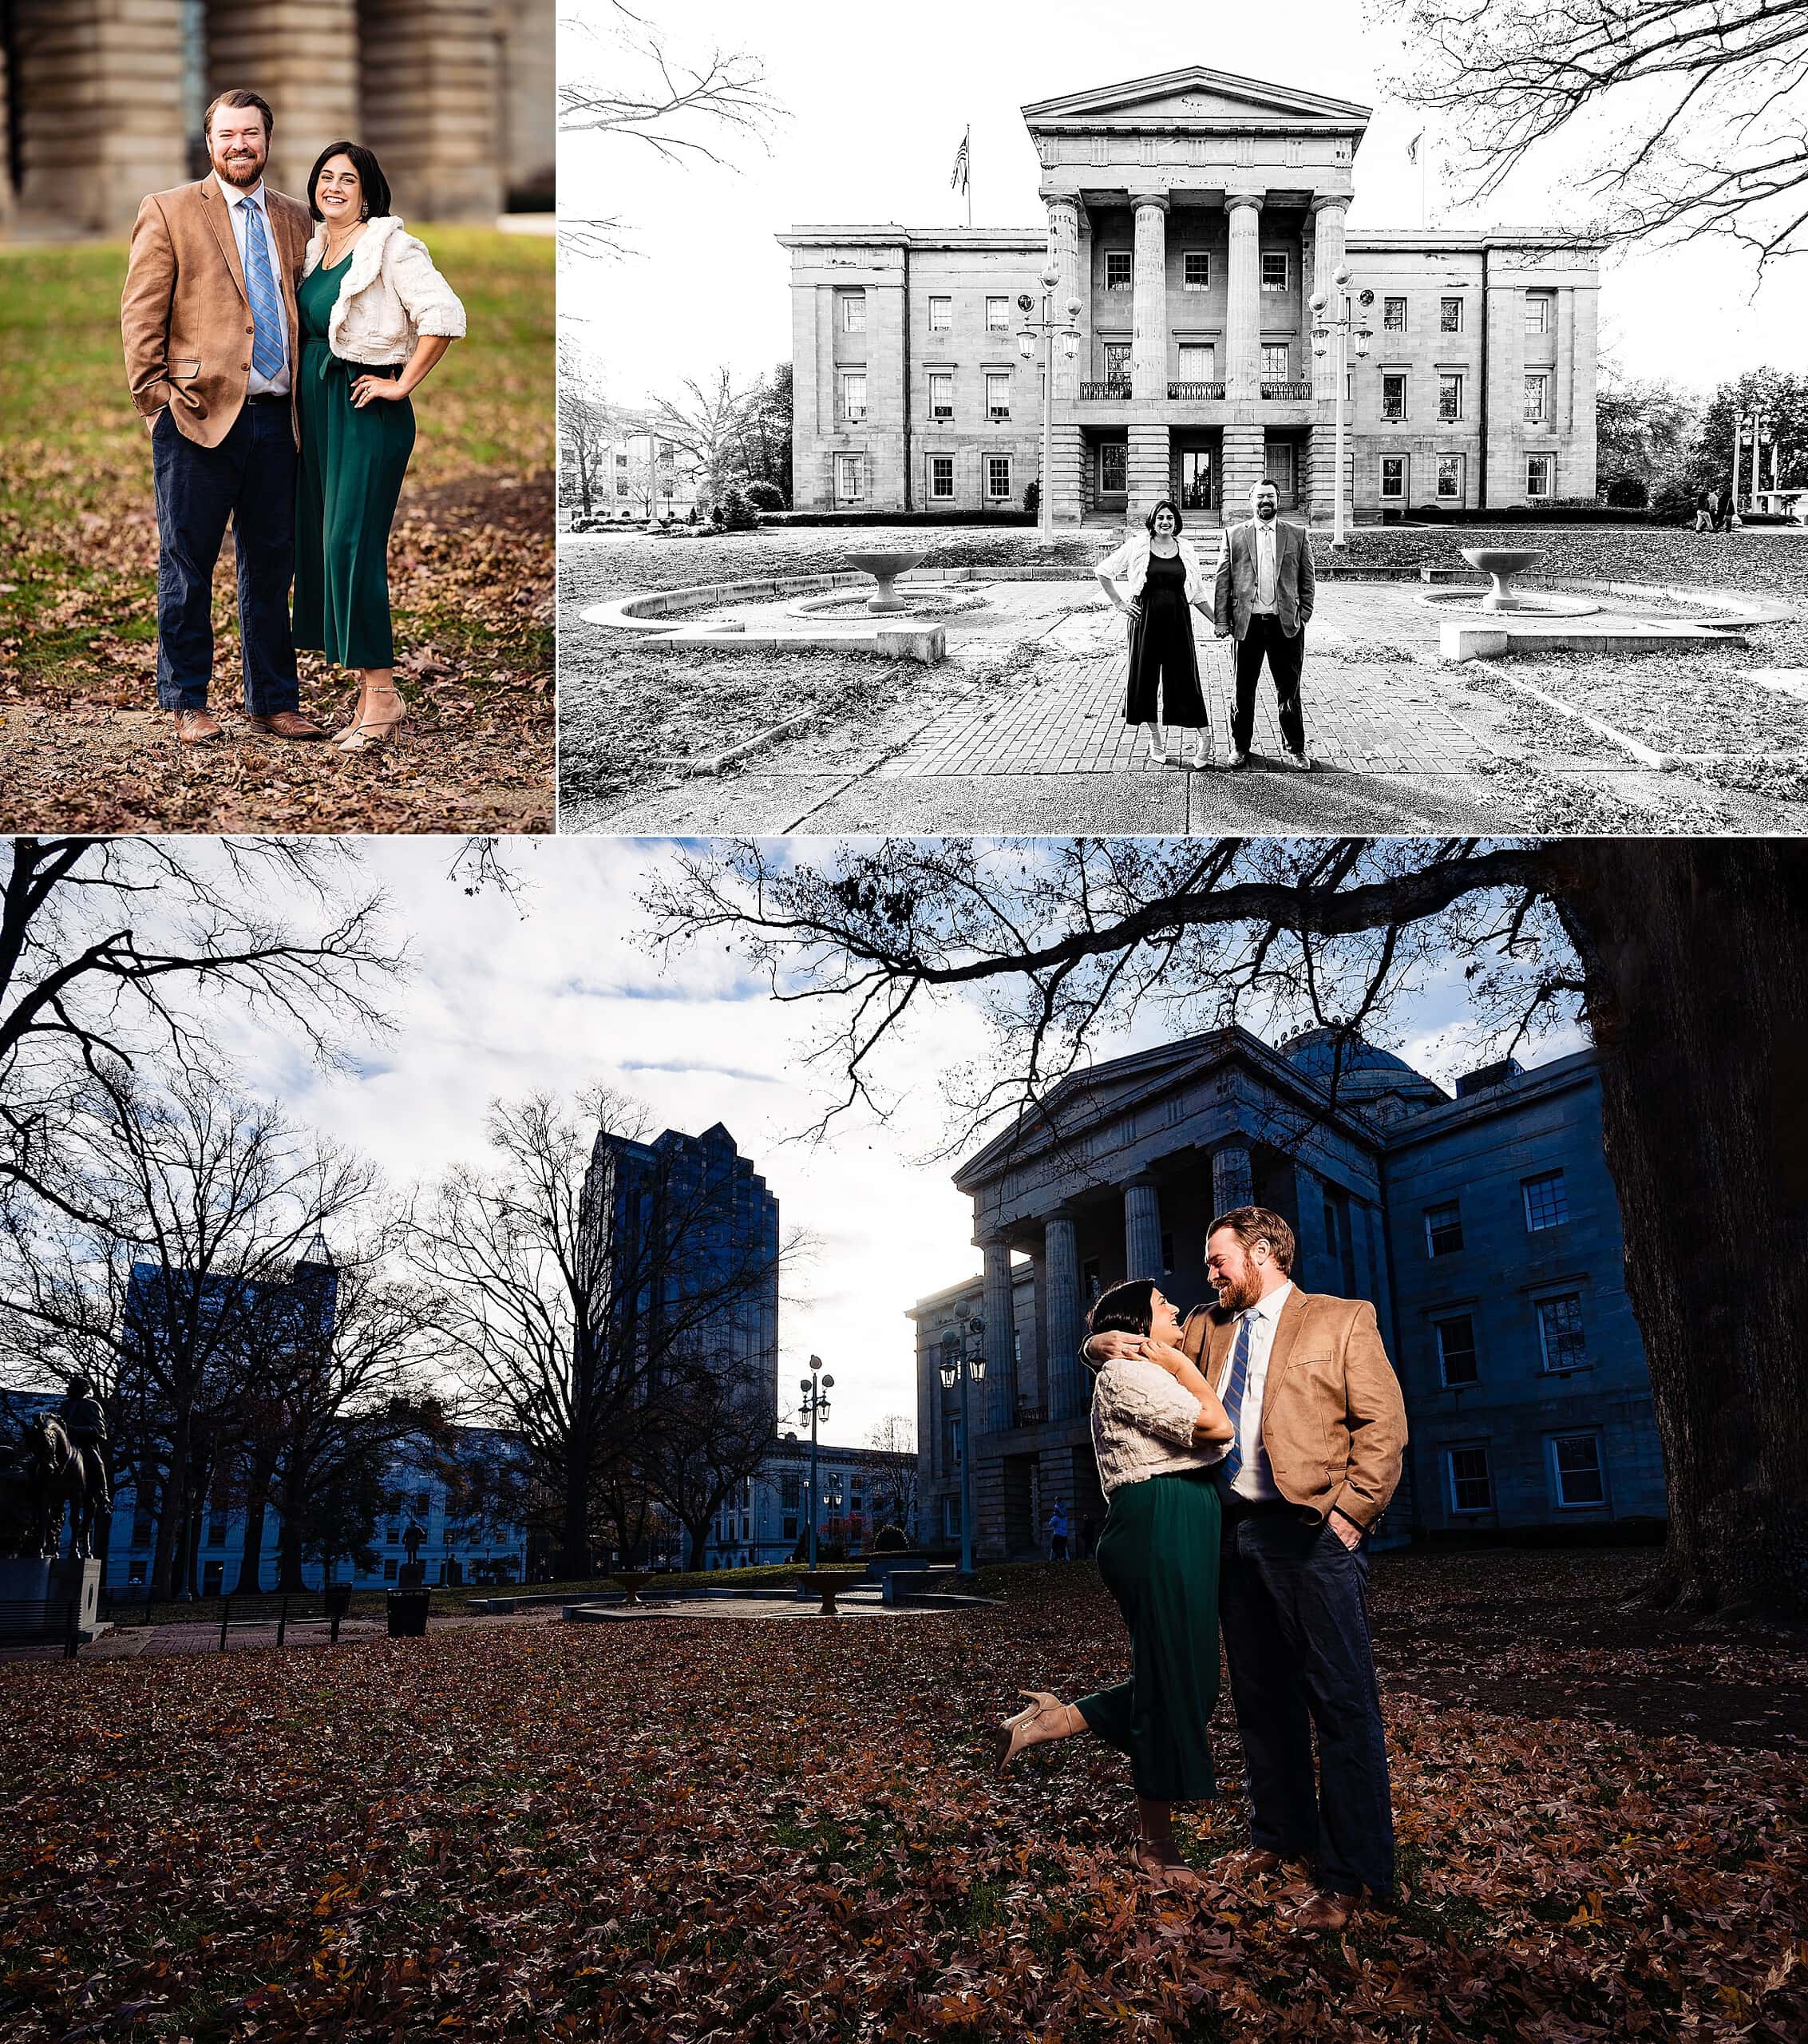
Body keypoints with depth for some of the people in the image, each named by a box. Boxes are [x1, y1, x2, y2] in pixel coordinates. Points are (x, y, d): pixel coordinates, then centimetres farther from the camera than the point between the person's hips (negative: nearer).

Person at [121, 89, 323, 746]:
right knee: (187, 567, 3)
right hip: (200, 416, -4)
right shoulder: (169, 212, 2)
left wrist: (309, 400, 9)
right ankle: (186, 703, 13)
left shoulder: (294, 219, 15)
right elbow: (140, 314, -1)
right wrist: (154, 397, -8)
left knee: (271, 566, 9)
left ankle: (273, 703, 18)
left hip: (275, 419, 4)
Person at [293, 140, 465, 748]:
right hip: (318, 411, 8)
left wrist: (403, 382, -16)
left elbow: (444, 315, -19)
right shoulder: (313, 249, 15)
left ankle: (382, 691, -7)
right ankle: (373, 696, 12)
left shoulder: (389, 247, -9)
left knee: (351, 545, -14)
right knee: (321, 546, 7)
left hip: (368, 411, -8)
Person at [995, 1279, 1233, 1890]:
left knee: (1186, 1678, 9)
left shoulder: (1151, 1376, 25)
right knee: (1171, 1681, -4)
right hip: (1160, 1530, -11)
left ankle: (1058, 1718, 14)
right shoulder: (1127, 1374, -9)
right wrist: (1180, 1364, -5)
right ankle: (1155, 1843, 7)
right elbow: (1216, 1427, -16)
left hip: (1181, 1536, 11)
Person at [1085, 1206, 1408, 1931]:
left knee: (1341, 1701, -7)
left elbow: (1383, 1422, -4)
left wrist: (1351, 1510, -13)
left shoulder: (1343, 1321, 1)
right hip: (1234, 1534, 6)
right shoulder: (1207, 1329, 16)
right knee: (1260, 1699, 14)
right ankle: (1279, 1834, 28)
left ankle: (1352, 1876, -5)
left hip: (1311, 1531, -6)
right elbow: (1132, 1348, 25)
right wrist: (1108, 1346, 1)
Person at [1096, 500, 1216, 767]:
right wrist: (1119, 602, 1)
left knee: (1184, 675, -1)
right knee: (1145, 675, 5)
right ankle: (1156, 737, 18)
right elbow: (1102, 571, 6)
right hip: (1146, 620, 0)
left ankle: (1204, 736, 6)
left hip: (1178, 620, 0)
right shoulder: (1137, 547, 0)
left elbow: (1197, 593, 13)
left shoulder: (1186, 549, 7)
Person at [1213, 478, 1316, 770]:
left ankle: (1294, 748, 17)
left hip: (1285, 623, 0)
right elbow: (1222, 581, 4)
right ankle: (1240, 747, 19)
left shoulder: (1297, 535, 8)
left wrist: (1303, 615, -1)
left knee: (1289, 690, 6)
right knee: (1242, 689, 6)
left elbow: (1307, 580, 9)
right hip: (1246, 622, 0)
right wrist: (1221, 620, -4)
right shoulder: (1233, 535, 6)